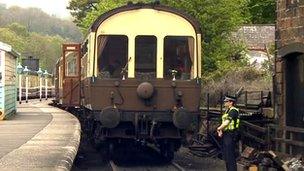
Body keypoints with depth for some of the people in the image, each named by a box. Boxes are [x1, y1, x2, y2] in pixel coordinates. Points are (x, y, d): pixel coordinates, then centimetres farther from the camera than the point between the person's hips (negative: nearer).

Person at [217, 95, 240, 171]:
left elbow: (227, 122, -20)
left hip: (231, 134, -10)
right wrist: (221, 131, 1)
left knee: (230, 155, -9)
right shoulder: (227, 111, 18)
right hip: (225, 134, 10)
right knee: (225, 154, 14)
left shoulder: (233, 111, -13)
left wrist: (219, 128, -8)